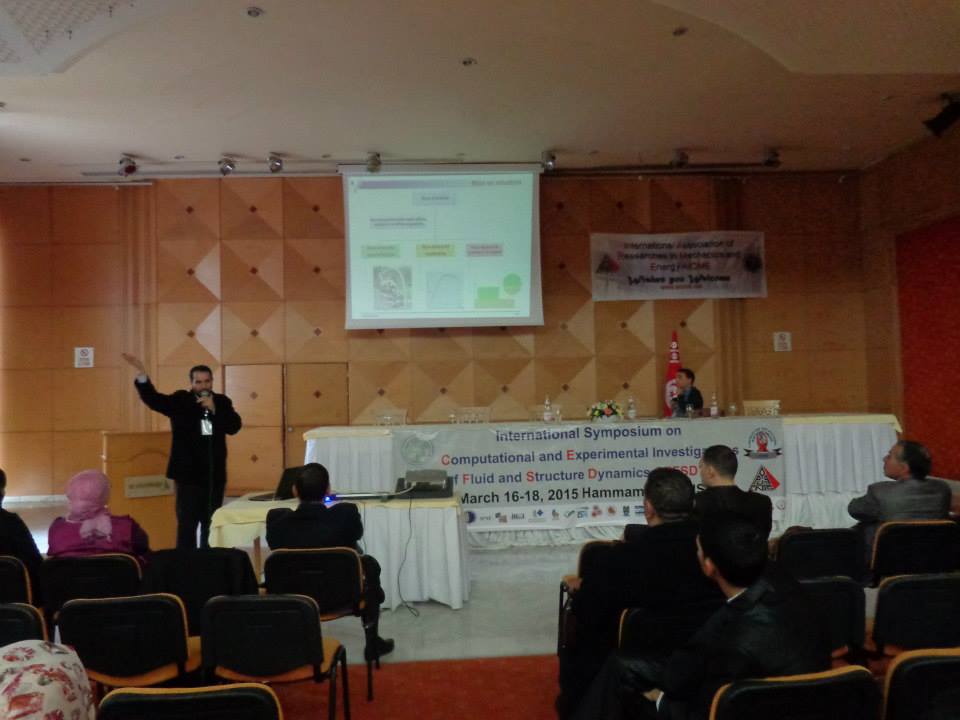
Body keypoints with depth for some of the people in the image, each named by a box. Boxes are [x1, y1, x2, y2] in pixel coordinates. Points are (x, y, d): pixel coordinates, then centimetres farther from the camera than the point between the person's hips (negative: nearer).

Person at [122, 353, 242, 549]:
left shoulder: (222, 401, 5)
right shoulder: (180, 400, 0)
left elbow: (234, 426, -7)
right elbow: (153, 399, -15)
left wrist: (214, 409, -18)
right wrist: (142, 375, -28)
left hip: (214, 473, 3)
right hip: (188, 472, -3)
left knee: (211, 522, 13)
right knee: (186, 522, -2)